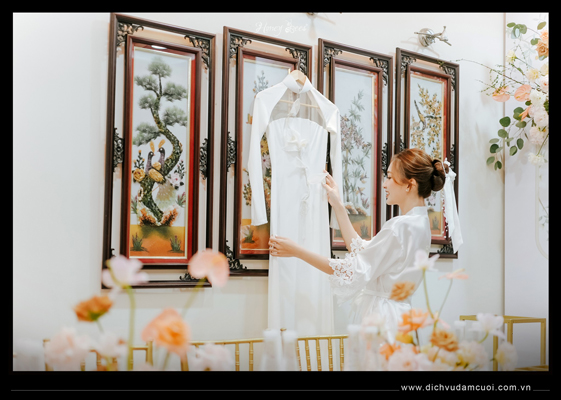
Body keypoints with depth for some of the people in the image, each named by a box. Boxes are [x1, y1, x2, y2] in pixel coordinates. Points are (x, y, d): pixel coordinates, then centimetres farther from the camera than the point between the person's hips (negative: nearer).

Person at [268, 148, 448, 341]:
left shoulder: (401, 227, -19)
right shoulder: (418, 222, 11)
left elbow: (354, 271, -18)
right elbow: (363, 251, 15)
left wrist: (297, 251, -15)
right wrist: (338, 207, 19)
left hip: (380, 318, -10)